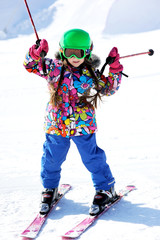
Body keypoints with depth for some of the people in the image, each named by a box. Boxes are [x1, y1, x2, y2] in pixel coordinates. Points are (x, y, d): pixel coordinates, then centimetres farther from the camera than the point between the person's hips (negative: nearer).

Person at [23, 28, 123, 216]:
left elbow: (108, 88, 9)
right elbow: (31, 65, -1)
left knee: (92, 157, 6)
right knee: (52, 158, 12)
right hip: (56, 124, 1)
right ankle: (50, 189, 37)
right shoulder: (54, 68, -5)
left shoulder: (91, 74, -3)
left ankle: (105, 188, 26)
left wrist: (115, 70, -4)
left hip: (83, 125, -1)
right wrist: (36, 53, -20)